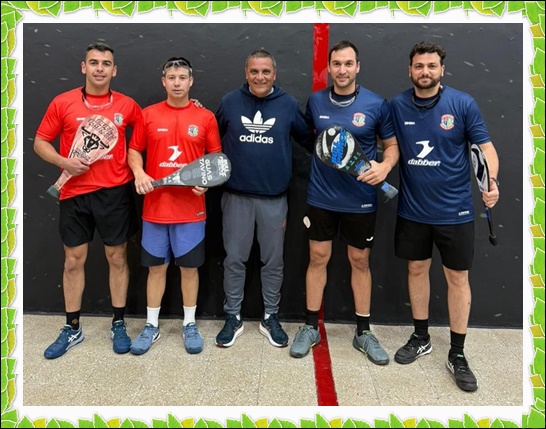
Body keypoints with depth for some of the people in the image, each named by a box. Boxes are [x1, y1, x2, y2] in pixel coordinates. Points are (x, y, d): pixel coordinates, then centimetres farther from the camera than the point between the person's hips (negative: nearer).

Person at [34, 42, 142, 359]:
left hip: (115, 191, 0)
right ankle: (73, 329, 24)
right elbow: (40, 143, 4)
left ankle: (119, 325, 23)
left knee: (117, 258, 7)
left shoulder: (126, 105, 1)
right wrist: (64, 162, -13)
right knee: (73, 261, 8)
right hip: (74, 193, 1)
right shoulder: (63, 103, 0)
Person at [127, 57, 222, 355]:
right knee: (156, 267, 10)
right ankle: (151, 326, 25)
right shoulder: (148, 115, 4)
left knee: (189, 267, 8)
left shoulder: (206, 117, 2)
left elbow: (216, 157, 7)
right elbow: (134, 151, 10)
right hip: (155, 207, 1)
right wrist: (139, 173, -10)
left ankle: (189, 325, 25)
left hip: (191, 209, 0)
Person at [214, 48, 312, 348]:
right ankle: (233, 318, 24)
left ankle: (271, 317, 27)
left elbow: (307, 138, 8)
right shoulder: (230, 102, 0)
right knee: (234, 260, 8)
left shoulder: (289, 105, -1)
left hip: (274, 198, 0)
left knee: (273, 261, 10)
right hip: (236, 196, 0)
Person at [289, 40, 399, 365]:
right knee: (318, 259, 7)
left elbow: (392, 144, 3)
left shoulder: (376, 104, -5)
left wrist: (384, 167, -18)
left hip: (361, 200, -1)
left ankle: (363, 332, 25)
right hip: (321, 197, 2)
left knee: (360, 262, 9)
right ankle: (311, 328, 23)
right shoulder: (315, 101, 1)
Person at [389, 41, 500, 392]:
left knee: (458, 277, 6)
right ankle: (421, 338, 33)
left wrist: (492, 182, -23)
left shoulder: (463, 103, -7)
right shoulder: (397, 105, -1)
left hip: (454, 210, -2)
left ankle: (458, 354, 21)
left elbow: (485, 145, -6)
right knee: (417, 270, 14)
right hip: (412, 209, 2)